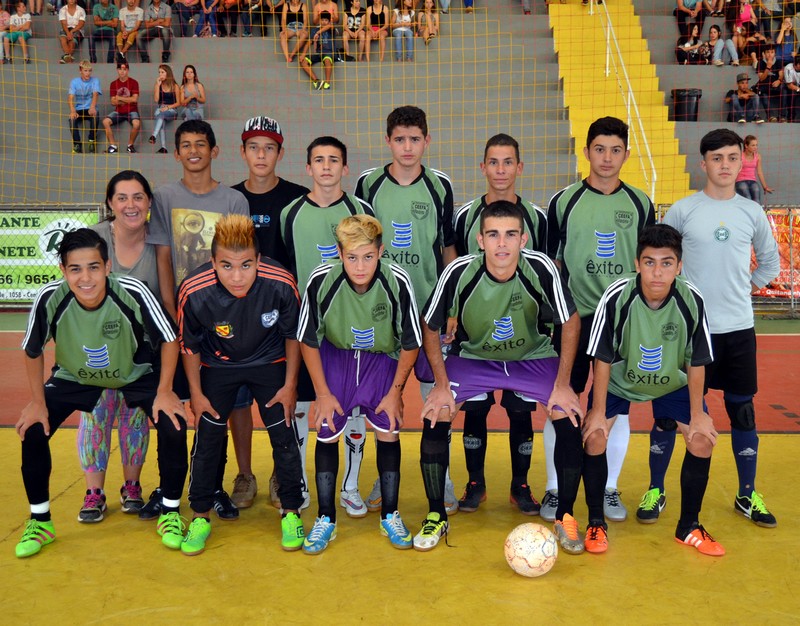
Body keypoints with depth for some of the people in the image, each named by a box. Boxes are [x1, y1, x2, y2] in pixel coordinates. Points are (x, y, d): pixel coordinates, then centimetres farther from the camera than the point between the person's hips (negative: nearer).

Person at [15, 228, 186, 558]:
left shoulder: (132, 293, -35)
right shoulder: (50, 298, -30)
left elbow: (169, 340, -19)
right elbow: (32, 351, -10)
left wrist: (164, 392, -18)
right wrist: (37, 402, -8)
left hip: (137, 373, -1)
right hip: (74, 376, 2)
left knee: (173, 426, -19)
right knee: (32, 431, -12)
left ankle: (171, 513, 5)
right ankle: (40, 521, 11)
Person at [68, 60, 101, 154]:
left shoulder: (95, 80, -1)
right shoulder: (74, 81, 1)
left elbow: (95, 94, -19)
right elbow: (70, 97, -10)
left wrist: (92, 107, -41)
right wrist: (72, 111, -31)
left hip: (90, 108, -1)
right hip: (79, 109, 1)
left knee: (94, 116, -34)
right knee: (72, 119, -31)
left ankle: (92, 141, -10)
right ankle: (77, 145, -20)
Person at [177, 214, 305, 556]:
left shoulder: (280, 284, -31)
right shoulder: (194, 292, -31)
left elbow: (293, 335, -10)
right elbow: (189, 345, -10)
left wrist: (290, 385, -5)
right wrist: (196, 394, -3)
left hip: (270, 363, 0)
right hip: (218, 366, 0)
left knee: (284, 436, 0)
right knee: (207, 437, 1)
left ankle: (291, 512, 20)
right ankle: (201, 517, 21)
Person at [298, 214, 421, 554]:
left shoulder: (397, 281, -28)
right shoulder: (321, 280, -26)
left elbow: (411, 343, -13)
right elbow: (307, 340, -11)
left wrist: (395, 391, -8)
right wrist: (323, 392, -9)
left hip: (383, 357, 0)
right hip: (334, 355, 0)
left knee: (388, 430, -8)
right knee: (327, 431, -6)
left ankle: (390, 516, 11)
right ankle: (326, 519, 11)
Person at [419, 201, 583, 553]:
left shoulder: (541, 268, -26)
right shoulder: (459, 272, -26)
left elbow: (570, 322, -10)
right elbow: (430, 327, -10)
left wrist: (562, 385, -12)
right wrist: (442, 386, -14)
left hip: (534, 357, 0)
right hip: (472, 356, 0)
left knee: (569, 418, -18)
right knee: (435, 416, -20)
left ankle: (565, 518, 3)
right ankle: (436, 517, 0)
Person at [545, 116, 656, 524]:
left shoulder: (640, 204, 6)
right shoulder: (564, 201, 1)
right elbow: (550, 261, 6)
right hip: (572, 318, -1)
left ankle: (609, 489, 22)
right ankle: (555, 489, 16)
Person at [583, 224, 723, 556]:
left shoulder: (692, 300, -27)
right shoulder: (617, 297, -31)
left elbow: (696, 362, -14)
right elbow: (602, 359, -20)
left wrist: (697, 414, -9)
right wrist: (598, 412, -18)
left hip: (673, 383, 2)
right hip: (619, 380, -1)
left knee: (703, 439, -8)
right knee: (594, 434, -17)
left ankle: (689, 527, 12)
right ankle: (596, 523, 3)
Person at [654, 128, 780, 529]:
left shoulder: (752, 213, 4)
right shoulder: (682, 210, -3)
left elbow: (770, 262, 18)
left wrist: (747, 287, 8)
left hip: (738, 328, 2)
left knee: (742, 409, 9)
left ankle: (747, 495, 23)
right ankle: (655, 489, 17)